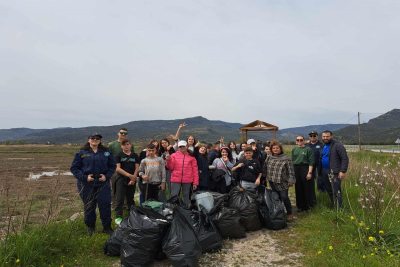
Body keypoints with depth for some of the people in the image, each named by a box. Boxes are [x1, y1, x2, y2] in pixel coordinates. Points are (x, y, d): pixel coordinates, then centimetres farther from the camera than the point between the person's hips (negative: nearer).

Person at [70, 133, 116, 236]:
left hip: (103, 182, 1)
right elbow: (74, 168, 1)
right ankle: (90, 226, 30)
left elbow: (112, 166, 9)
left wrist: (106, 176, -7)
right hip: (86, 184, -1)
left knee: (105, 204, 0)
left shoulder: (106, 152, 6)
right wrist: (85, 177, -12)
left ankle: (107, 227, 16)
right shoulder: (81, 153, 1)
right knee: (89, 206, 10)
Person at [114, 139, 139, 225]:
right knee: (119, 199, -3)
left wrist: (133, 178, -7)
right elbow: (118, 169, -7)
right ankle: (118, 217, 4)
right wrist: (129, 175, -16)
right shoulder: (119, 156, 2)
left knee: (131, 198, 12)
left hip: (132, 180, 3)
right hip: (121, 179, -2)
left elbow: (137, 168, 5)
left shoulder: (135, 156, 9)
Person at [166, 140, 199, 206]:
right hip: (176, 179, 0)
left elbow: (195, 170, 4)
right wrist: (169, 160, -14)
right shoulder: (174, 155, 6)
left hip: (187, 180, 0)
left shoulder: (191, 157, 5)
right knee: (173, 196, -2)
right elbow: (170, 167, 4)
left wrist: (195, 182, -1)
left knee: (186, 196, 11)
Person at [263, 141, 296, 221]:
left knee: (284, 197, -5)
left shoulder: (286, 158, -4)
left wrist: (291, 180, -8)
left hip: (283, 182, -4)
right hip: (272, 182, 4)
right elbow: (264, 168, 17)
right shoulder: (269, 158, 9)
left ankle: (289, 213, 14)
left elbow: (290, 170, -5)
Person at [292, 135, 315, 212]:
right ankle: (300, 206, 21)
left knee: (307, 188, 2)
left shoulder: (308, 149, -3)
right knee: (298, 189, 9)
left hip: (305, 169, -4)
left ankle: (309, 205, 18)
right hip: (296, 169, 4)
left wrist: (309, 172, -13)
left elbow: (311, 162, -6)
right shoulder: (294, 150, 11)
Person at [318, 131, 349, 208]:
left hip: (334, 172, -8)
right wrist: (320, 171, 16)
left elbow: (345, 159, -12)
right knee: (329, 190, 14)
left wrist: (342, 171, -19)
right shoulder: (323, 146, 16)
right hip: (324, 172, 8)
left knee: (336, 192, -8)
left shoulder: (337, 145, -8)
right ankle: (334, 206, 25)